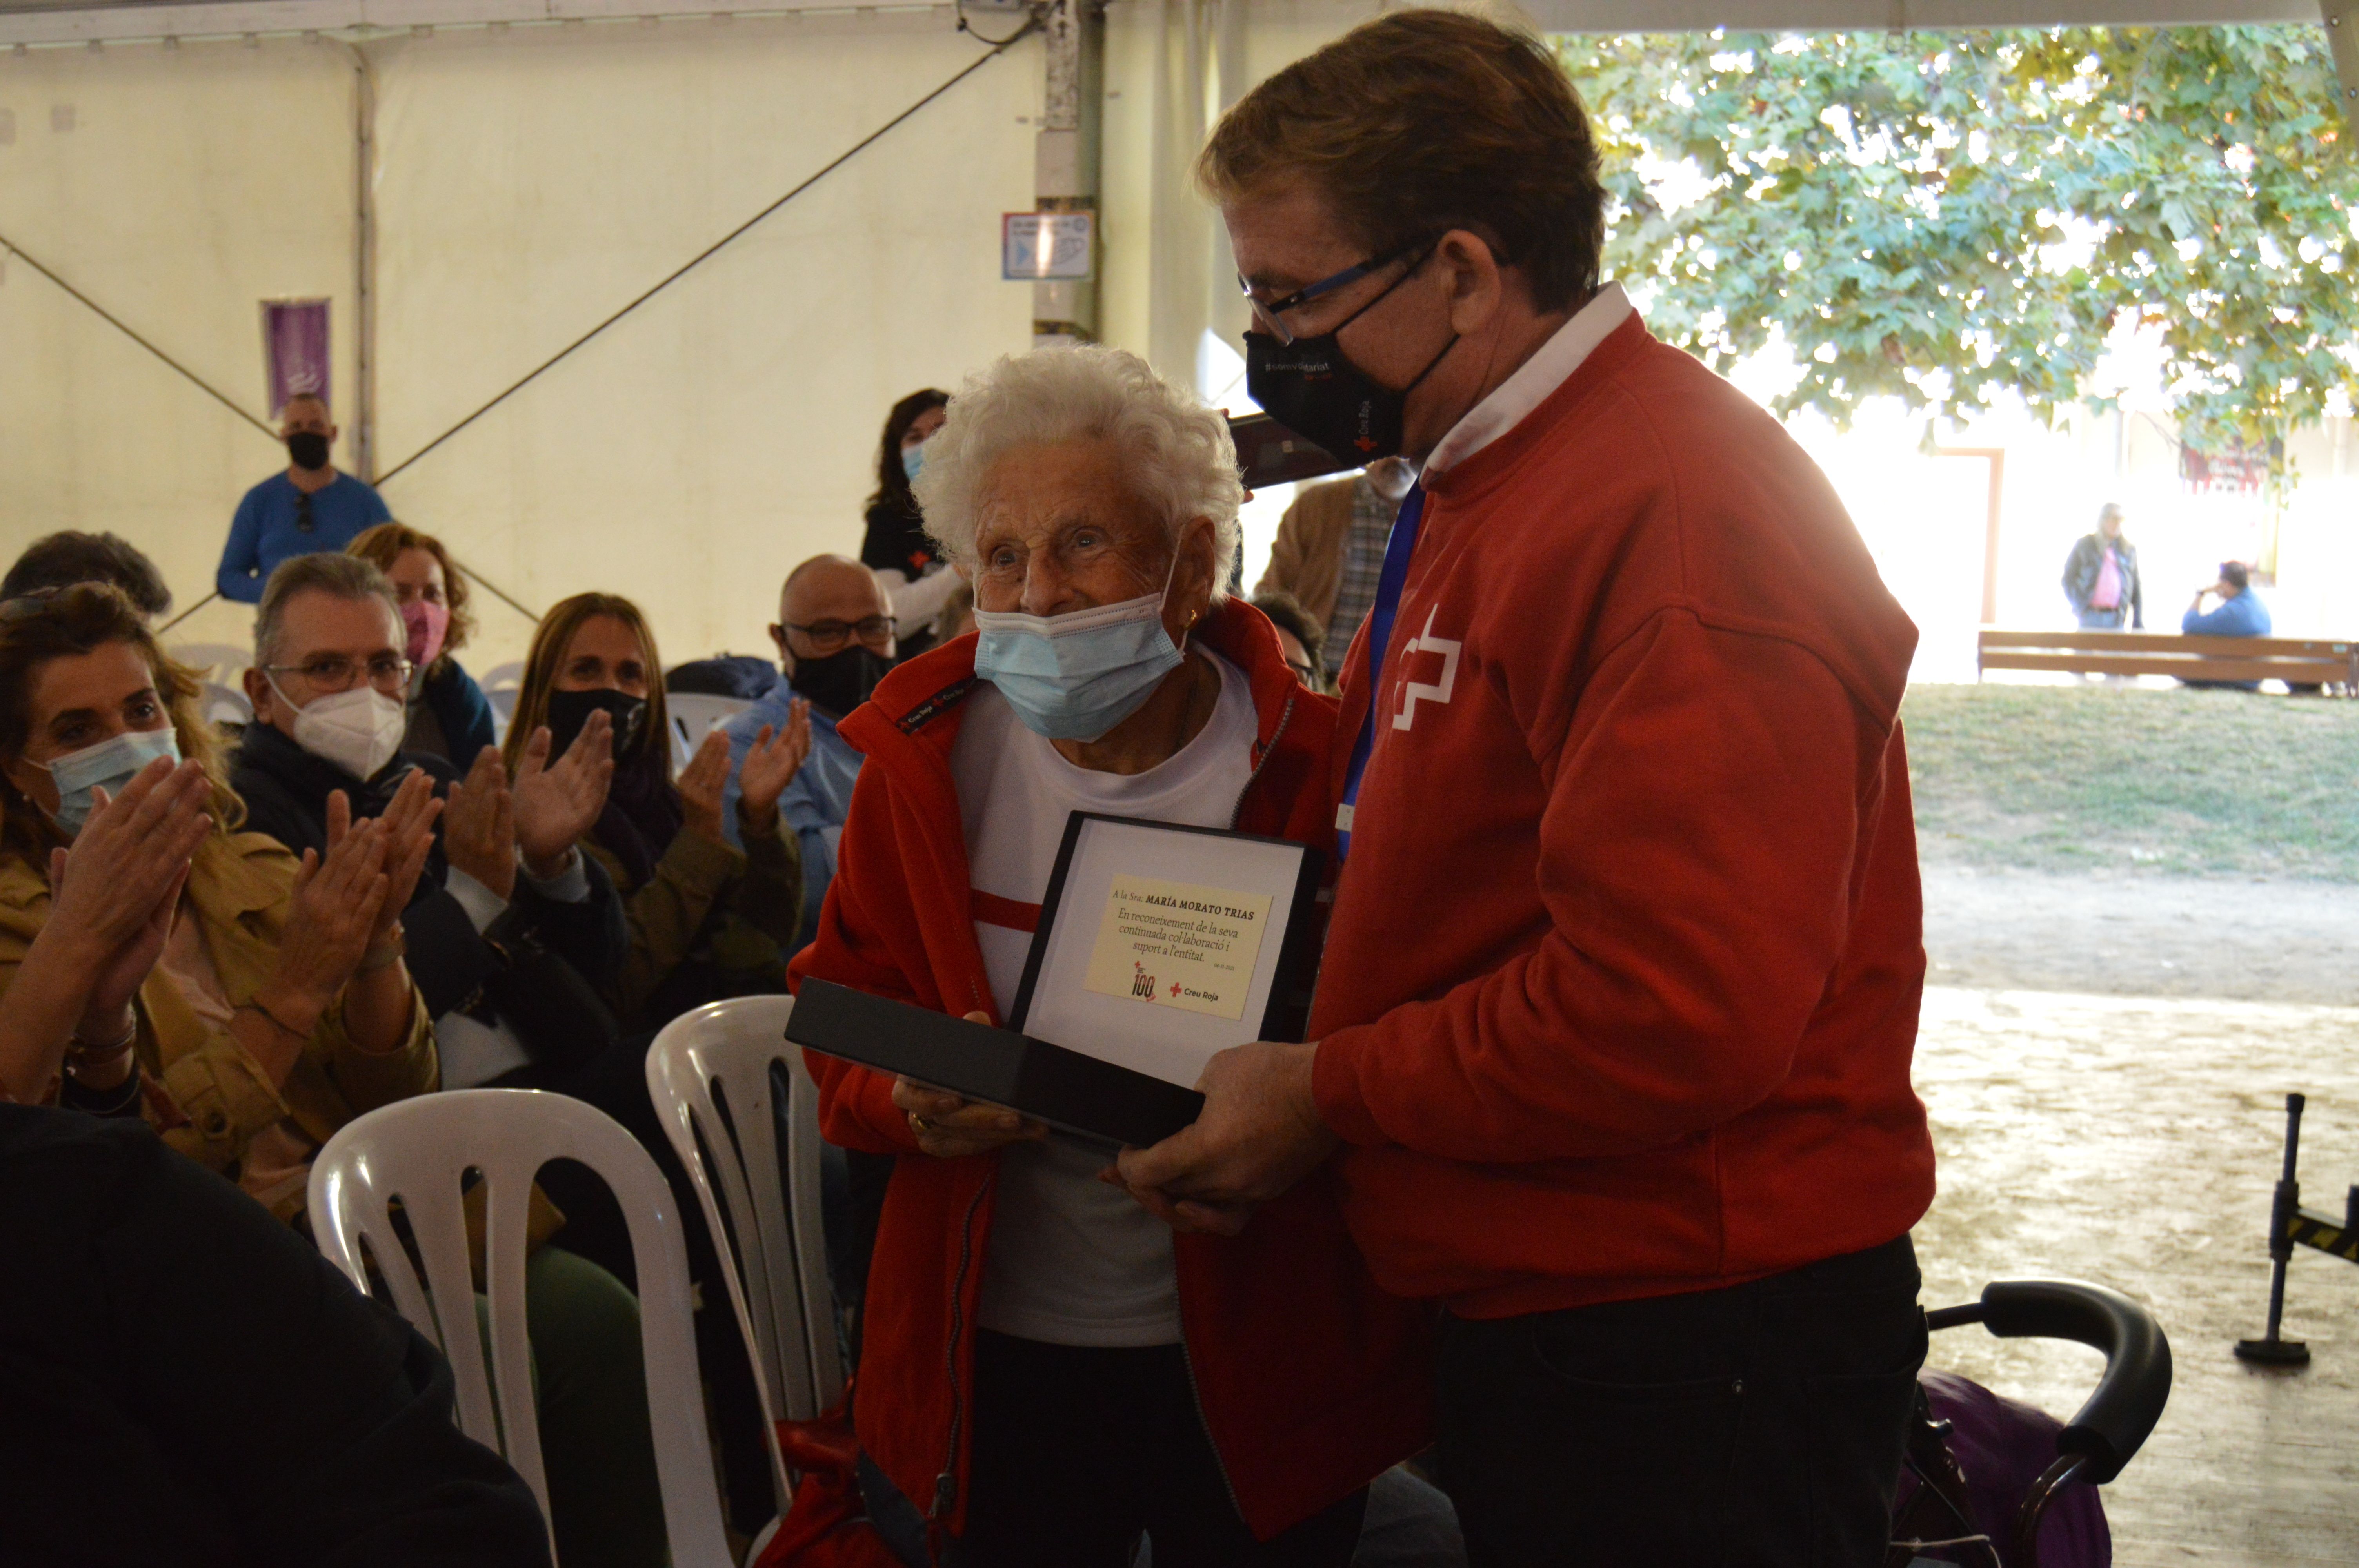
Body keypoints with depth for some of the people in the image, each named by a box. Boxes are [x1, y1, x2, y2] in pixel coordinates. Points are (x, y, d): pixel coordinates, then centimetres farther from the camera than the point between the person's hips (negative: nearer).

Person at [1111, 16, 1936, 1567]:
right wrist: (1276, 1095, 5)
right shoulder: (1475, 487, 12)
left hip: (1689, 1356, -9)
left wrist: (1330, 1097, -16)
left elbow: (1674, 1010, -28)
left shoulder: (1675, 516, -22)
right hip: (1532, 1310, 9)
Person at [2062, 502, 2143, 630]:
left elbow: (2136, 588, 14)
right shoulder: (2084, 545, 7)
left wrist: (2138, 624, 8)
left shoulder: (2129, 550, 14)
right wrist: (2079, 606, -6)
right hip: (2090, 618, -2)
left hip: (2116, 618, 2)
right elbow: (2068, 579, 6)